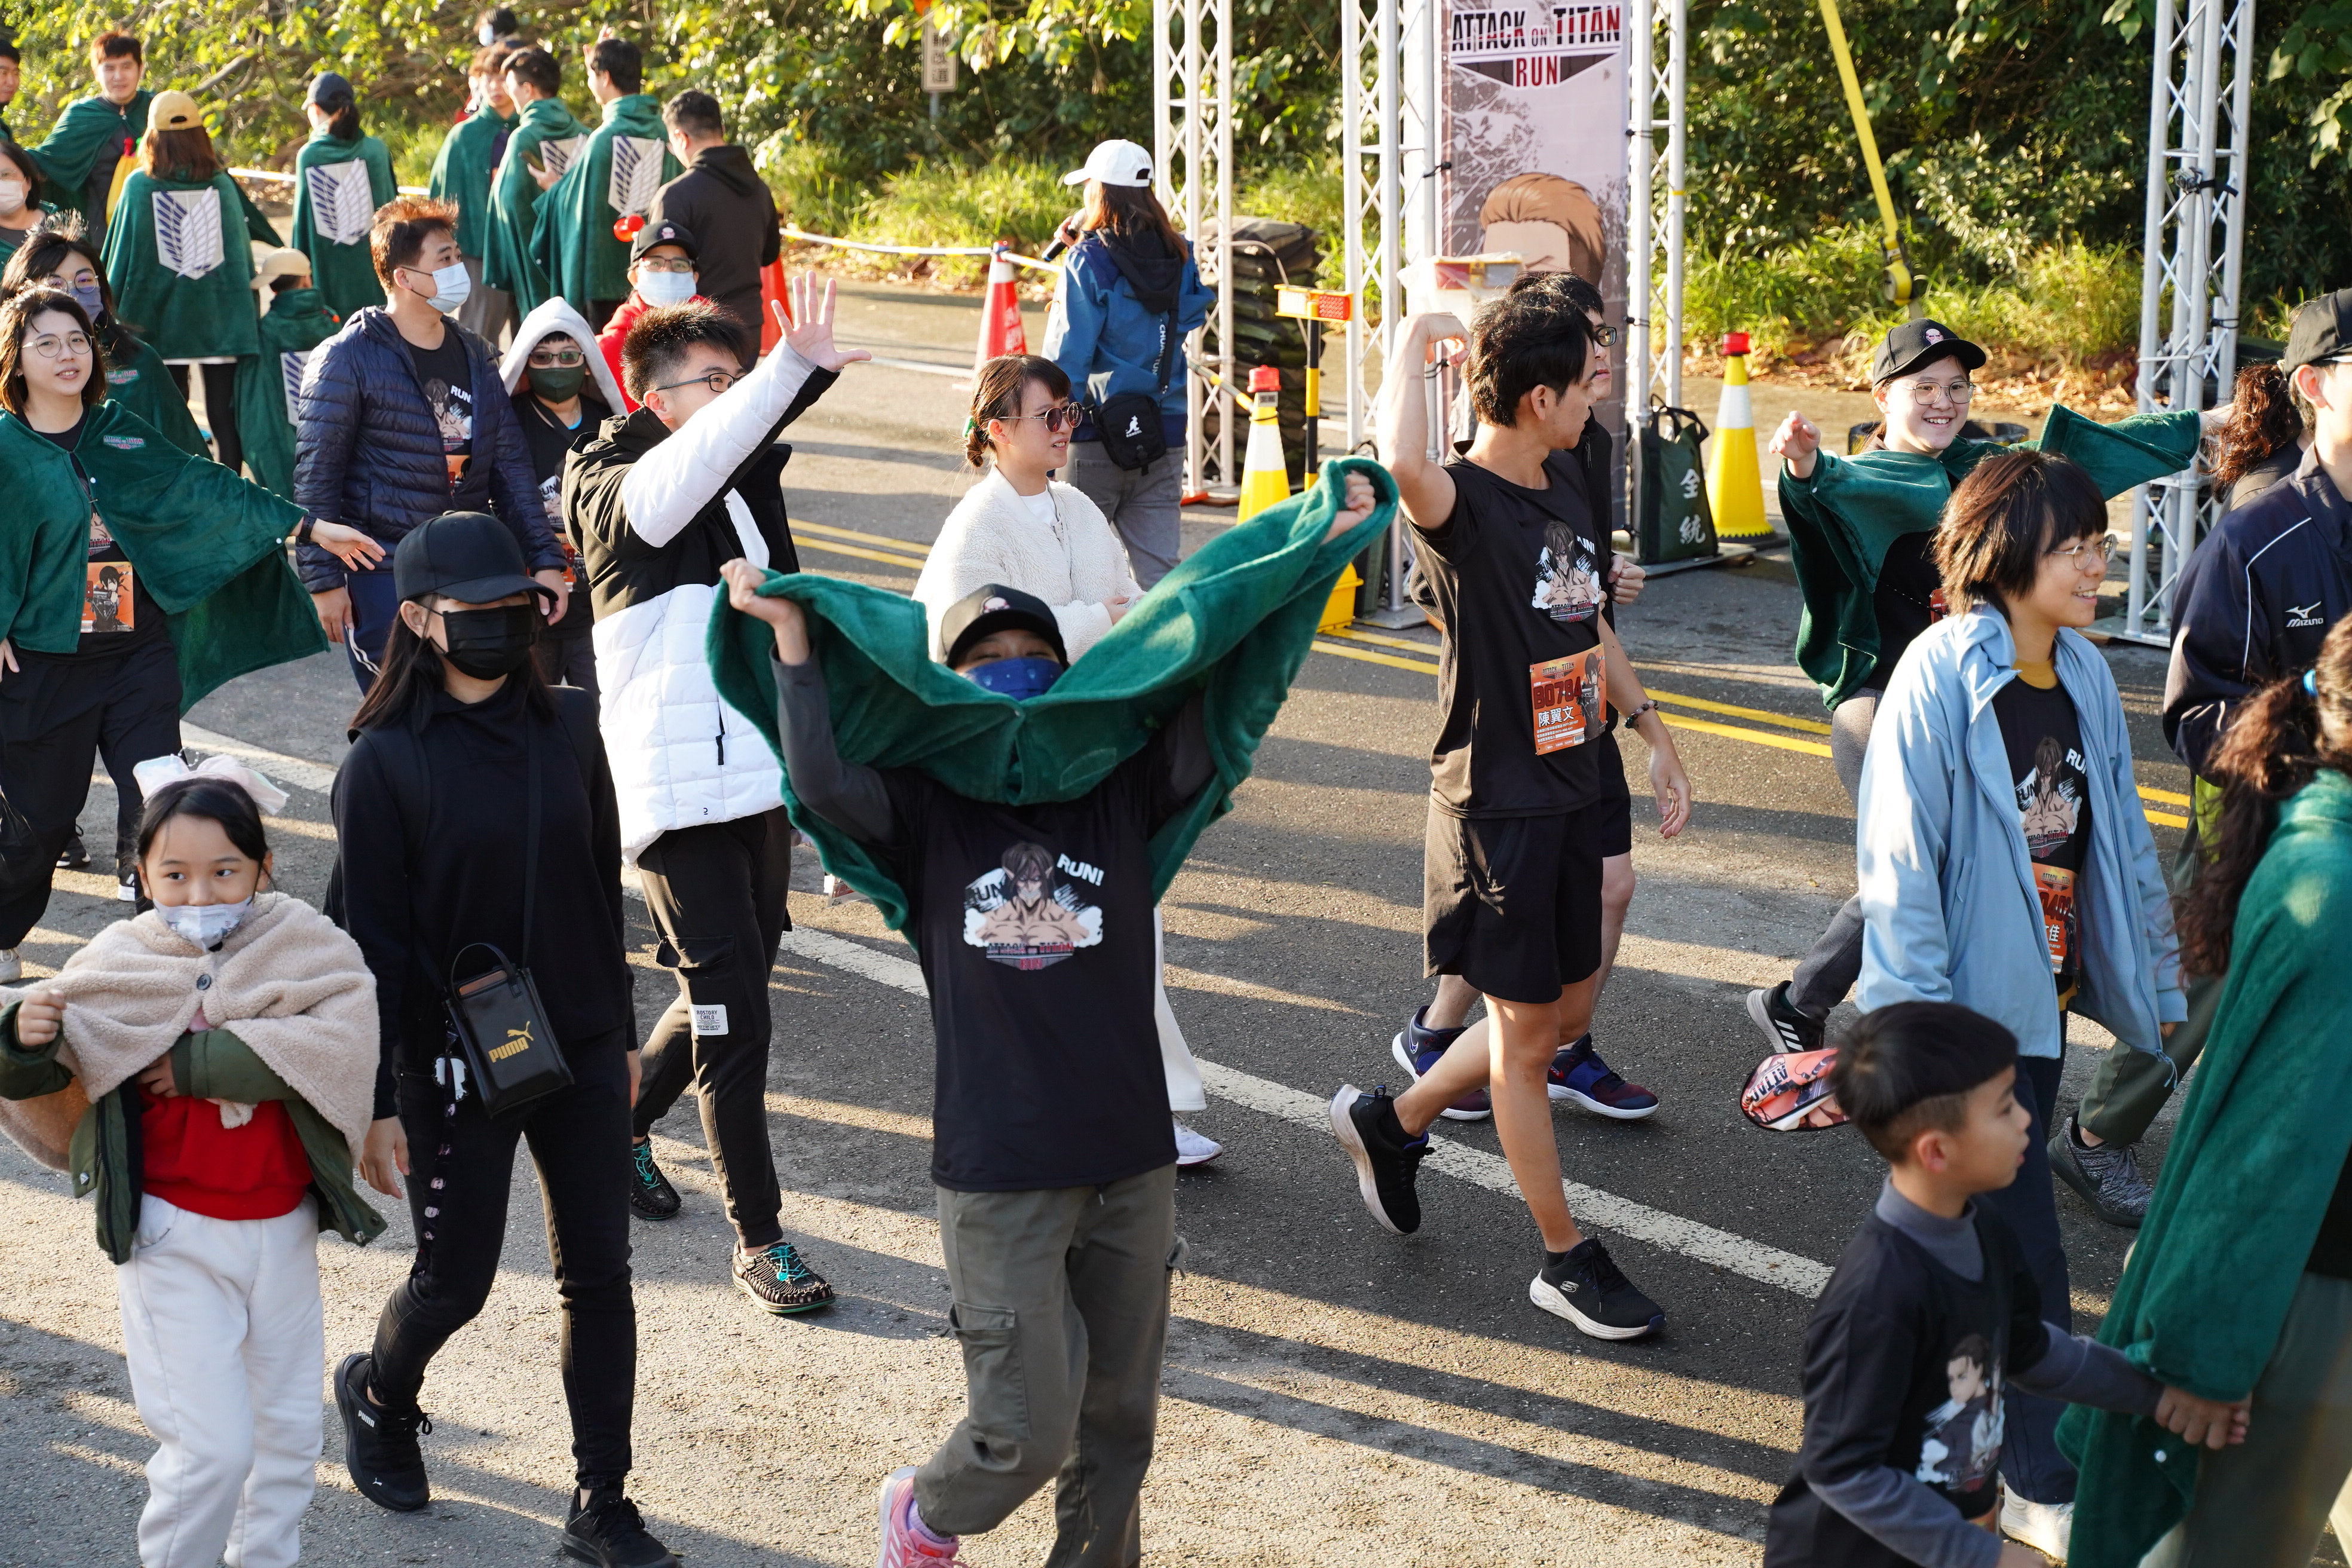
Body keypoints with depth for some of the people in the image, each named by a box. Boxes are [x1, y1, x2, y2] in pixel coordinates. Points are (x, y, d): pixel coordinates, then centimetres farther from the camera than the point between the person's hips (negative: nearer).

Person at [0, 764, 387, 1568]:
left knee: (289, 1427, 15)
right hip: (175, 1237, -3)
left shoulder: (301, 944, -5)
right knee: (212, 1445, -8)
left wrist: (199, 1062, -26)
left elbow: (344, 1041, -24)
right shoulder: (117, 972, -6)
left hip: (282, 1226, 3)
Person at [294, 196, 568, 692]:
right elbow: (315, 475, -7)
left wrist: (544, 559, 7)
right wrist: (324, 579, -12)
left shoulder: (475, 356, 12)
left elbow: (510, 466, 14)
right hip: (382, 578, -6)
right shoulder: (349, 359, -7)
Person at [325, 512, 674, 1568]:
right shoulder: (386, 760, -11)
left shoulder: (566, 726, 1)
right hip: (457, 1065, -4)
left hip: (581, 1049, 4)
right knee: (456, 1278, 8)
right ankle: (377, 1396, 41)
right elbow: (373, 941, -10)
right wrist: (376, 1102, -10)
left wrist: (621, 1033, 14)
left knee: (598, 1273, 5)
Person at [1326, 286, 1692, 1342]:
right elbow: (1404, 464, -45)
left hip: (1572, 783, 8)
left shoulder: (1569, 490, 7)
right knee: (1526, 1029, 4)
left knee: (1568, 1003, 19)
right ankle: (1566, 1259, 16)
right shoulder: (1463, 504, -20)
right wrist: (1413, 344, -29)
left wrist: (1653, 733, 20)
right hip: (1497, 797, -8)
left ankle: (1391, 1120, 38)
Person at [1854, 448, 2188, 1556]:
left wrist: (2156, 985, 16)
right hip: (1972, 1004, -7)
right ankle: (2045, 1484, 7)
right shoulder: (1942, 676, -17)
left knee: (1993, 1219, 17)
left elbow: (2121, 845, 13)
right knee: (2022, 1240, -3)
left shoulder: (2086, 681, 5)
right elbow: (1899, 860, -18)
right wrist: (1918, 1025, -20)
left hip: (2043, 996, 7)